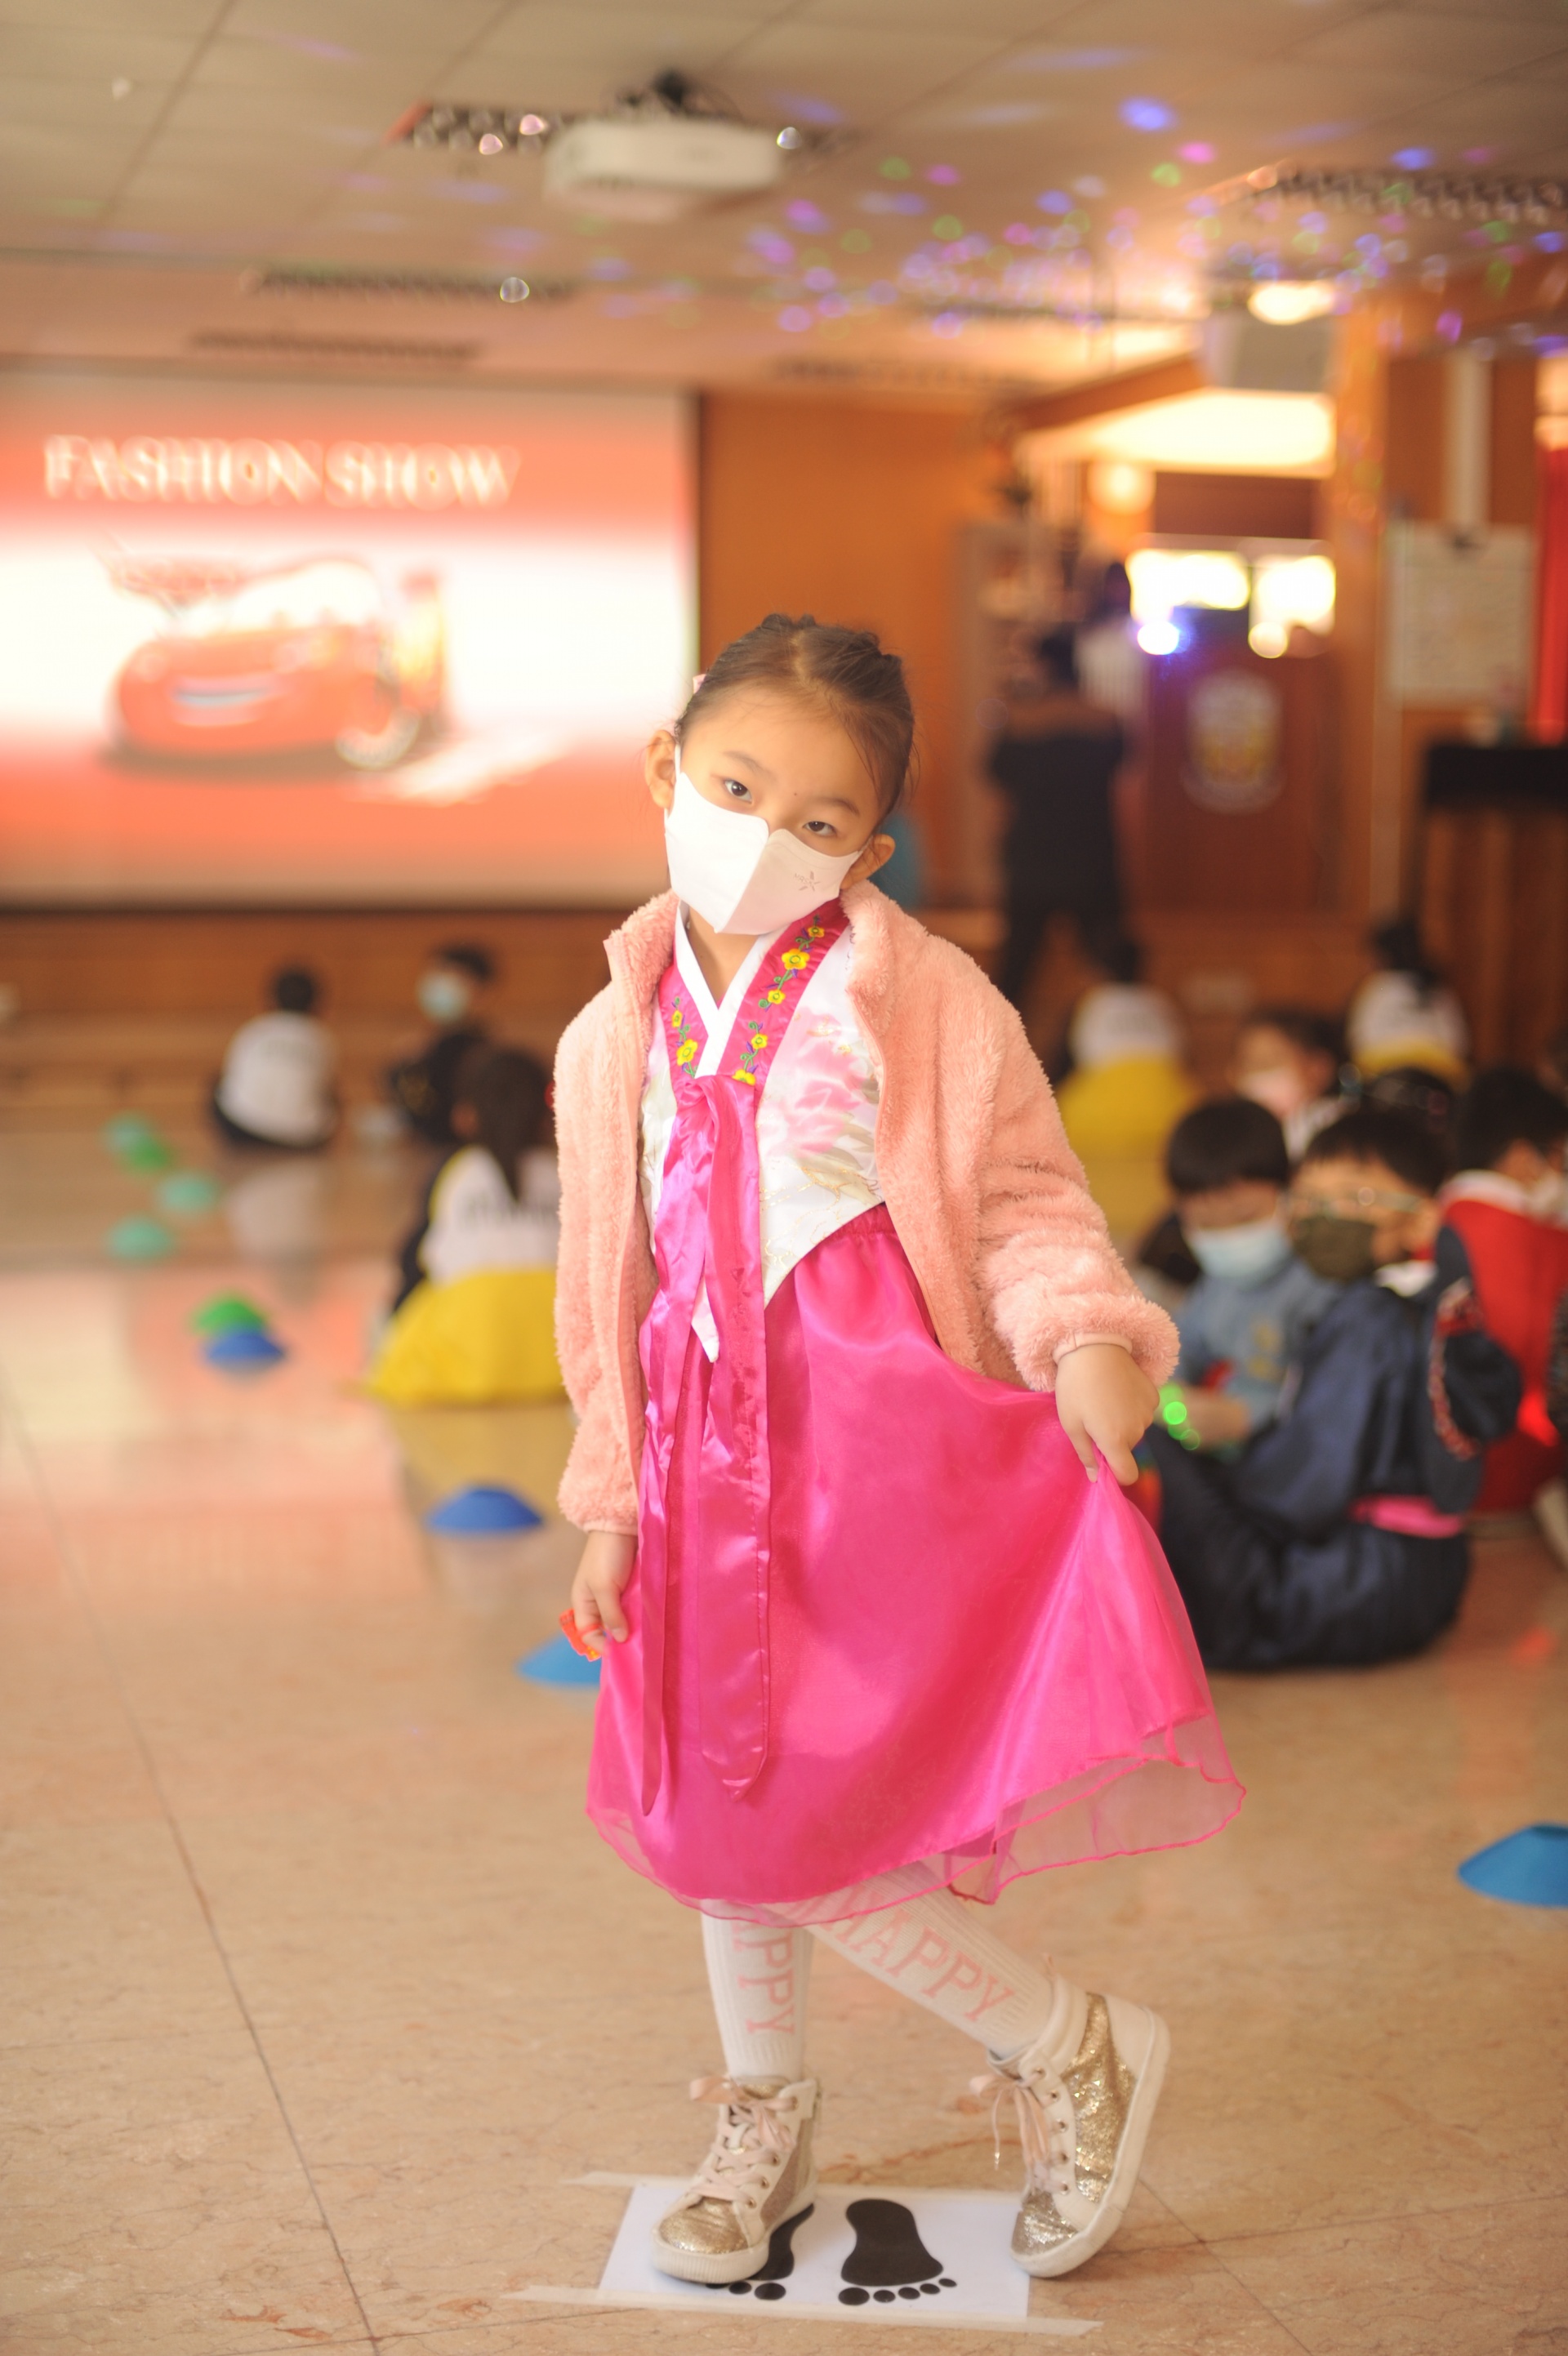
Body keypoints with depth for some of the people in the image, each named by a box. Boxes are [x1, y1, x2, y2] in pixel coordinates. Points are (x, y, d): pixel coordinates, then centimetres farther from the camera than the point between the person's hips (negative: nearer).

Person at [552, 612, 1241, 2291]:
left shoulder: (924, 1000, -7)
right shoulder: (613, 1042, 6)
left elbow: (1023, 1207, -4)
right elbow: (607, 1291, 12)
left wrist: (1088, 1338, -23)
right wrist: (609, 1498, 11)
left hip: (889, 1451, -5)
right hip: (715, 1450, 6)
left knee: (792, 1820, -10)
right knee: (707, 1798, 16)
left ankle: (1070, 2049, 14)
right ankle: (763, 2123, 41)